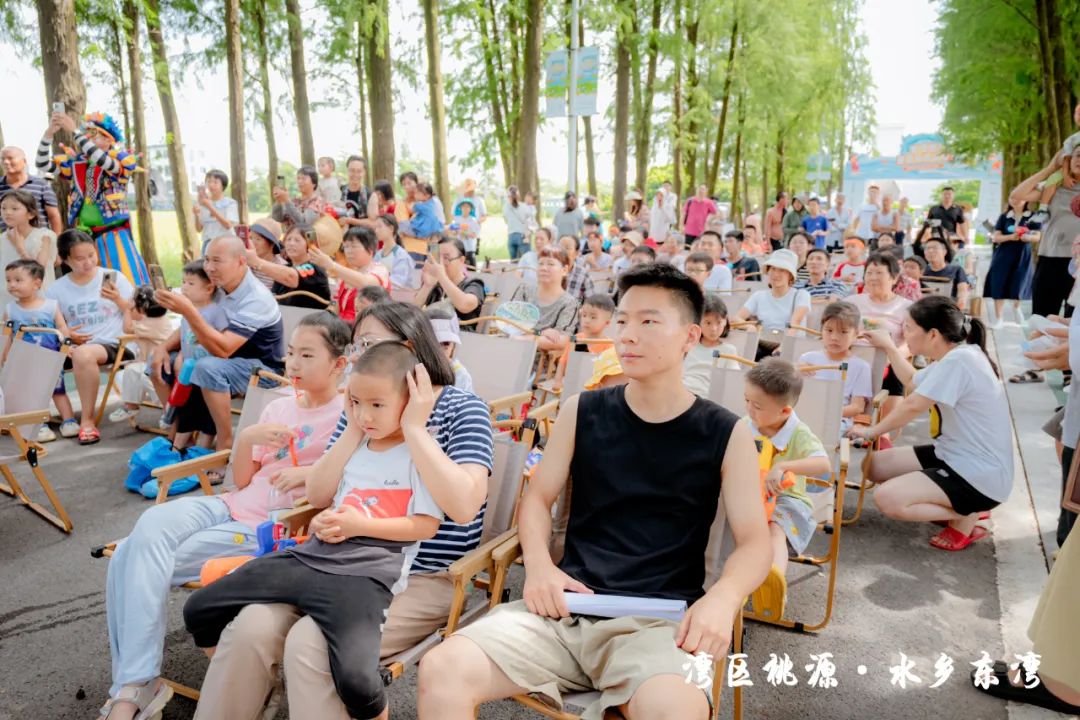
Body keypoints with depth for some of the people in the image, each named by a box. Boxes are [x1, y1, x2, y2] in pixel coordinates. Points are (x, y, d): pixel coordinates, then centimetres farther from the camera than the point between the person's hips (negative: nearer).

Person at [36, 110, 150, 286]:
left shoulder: (121, 160, -2)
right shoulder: (76, 163, 10)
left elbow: (101, 160, -22)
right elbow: (42, 164, 3)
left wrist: (74, 131, -22)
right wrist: (49, 133, -9)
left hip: (113, 235, -4)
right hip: (84, 237, 4)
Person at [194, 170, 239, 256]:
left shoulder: (230, 203, -1)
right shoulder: (202, 204, 9)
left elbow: (228, 225, -15)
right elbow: (199, 229, 9)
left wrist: (210, 208, -20)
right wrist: (196, 215, -10)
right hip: (208, 243, 3)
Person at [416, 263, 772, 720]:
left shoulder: (726, 435, 2)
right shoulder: (582, 412, 8)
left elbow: (754, 542, 2)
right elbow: (538, 498, 14)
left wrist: (723, 597, -20)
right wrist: (538, 563, -7)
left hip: (659, 621, -2)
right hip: (569, 607, 2)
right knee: (441, 671, -19)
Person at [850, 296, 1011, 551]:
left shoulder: (958, 361, -24)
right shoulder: (953, 357, 7)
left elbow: (913, 406, -20)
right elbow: (913, 382, 25)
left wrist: (872, 431, -7)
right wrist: (888, 346, 25)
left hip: (979, 476, -10)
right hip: (956, 457, 10)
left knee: (886, 499, -22)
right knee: (875, 466, 9)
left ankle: (965, 517, 0)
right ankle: (959, 505, 10)